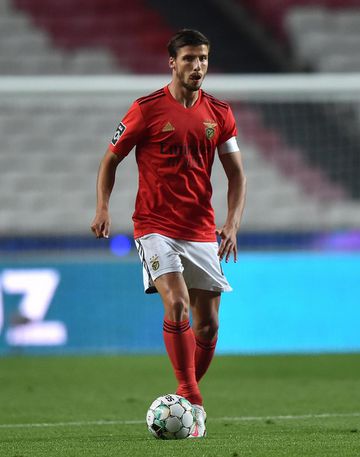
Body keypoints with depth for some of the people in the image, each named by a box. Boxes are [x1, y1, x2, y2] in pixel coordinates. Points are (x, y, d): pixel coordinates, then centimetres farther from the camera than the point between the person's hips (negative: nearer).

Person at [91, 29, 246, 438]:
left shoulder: (219, 113, 7)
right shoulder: (147, 109, -4)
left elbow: (236, 174, 10)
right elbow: (110, 159, 4)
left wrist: (232, 223, -4)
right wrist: (102, 208, -9)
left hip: (202, 232, 4)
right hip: (156, 227, -4)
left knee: (208, 322, 4)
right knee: (177, 304, -22)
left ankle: (185, 399, 22)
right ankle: (191, 401, -21)